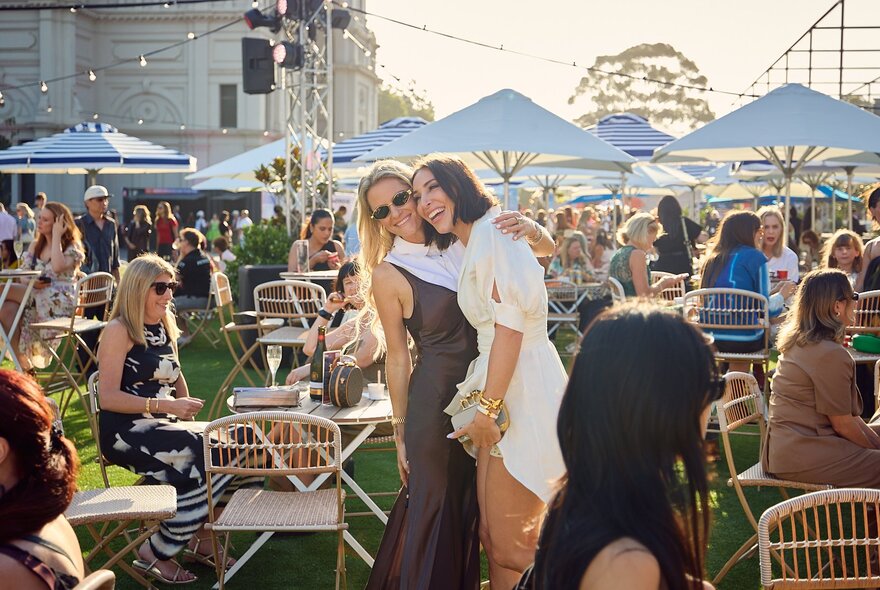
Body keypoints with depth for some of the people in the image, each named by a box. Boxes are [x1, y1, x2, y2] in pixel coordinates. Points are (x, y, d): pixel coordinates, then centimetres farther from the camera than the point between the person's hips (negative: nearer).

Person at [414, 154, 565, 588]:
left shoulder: (492, 231, -12)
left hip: (520, 387, -10)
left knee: (509, 548, -5)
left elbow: (510, 324, -18)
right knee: (492, 536, 13)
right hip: (498, 384, 10)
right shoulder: (470, 245, 20)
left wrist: (489, 406, -17)